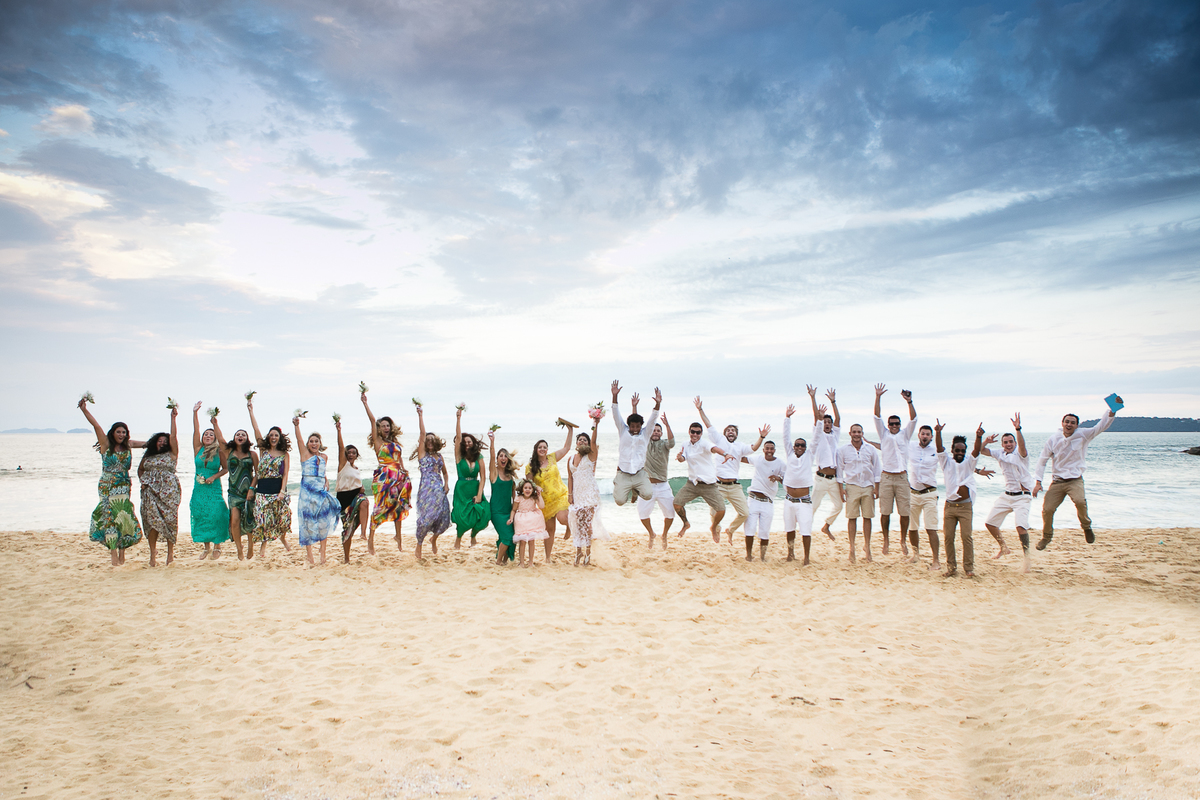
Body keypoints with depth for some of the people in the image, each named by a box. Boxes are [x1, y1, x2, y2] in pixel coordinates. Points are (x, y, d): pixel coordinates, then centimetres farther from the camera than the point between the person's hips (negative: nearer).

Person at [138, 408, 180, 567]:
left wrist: (173, 417, -6)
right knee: (152, 521, -3)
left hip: (168, 491, -3)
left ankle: (170, 551, 4)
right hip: (151, 492, 3)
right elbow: (140, 469, 29)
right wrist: (142, 481, 11)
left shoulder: (171, 454, 5)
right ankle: (153, 555, 2)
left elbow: (173, 436, -5)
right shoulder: (148, 457, 16)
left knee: (169, 519, -4)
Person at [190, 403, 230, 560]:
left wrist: (214, 476, -12)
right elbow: (196, 430, -2)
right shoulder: (198, 449, 4)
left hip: (214, 488, -3)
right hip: (199, 488, 3)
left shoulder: (219, 452, -2)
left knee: (215, 516, -9)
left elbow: (225, 469, 4)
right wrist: (195, 412, -7)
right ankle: (206, 548, 16)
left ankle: (216, 547, 2)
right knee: (201, 516, 4)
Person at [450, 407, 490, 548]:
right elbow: (458, 437, -13)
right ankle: (458, 538, 21)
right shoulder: (459, 456, 0)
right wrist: (458, 418, -22)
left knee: (482, 517, -12)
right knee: (463, 518, -12)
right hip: (462, 490, -2)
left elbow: (483, 477, 1)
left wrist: (479, 495, -9)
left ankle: (473, 535, 21)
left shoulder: (479, 457, 4)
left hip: (476, 490, 2)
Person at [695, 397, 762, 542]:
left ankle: (730, 529, 27)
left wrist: (761, 438, -18)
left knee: (745, 513, 0)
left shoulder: (740, 446, 13)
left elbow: (753, 448, -4)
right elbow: (708, 425, 7)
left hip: (734, 486, 2)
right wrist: (700, 410, 3)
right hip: (718, 485, -2)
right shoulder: (720, 440, 10)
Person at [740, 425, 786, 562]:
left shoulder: (781, 463, -1)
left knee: (765, 531, 1)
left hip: (768, 501, -1)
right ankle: (749, 554, 9)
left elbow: (787, 481, 1)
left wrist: (778, 478, -18)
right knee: (750, 528, -6)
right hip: (754, 498, 1)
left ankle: (762, 555, 18)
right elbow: (742, 458, 19)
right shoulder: (758, 458, 4)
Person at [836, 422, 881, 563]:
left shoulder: (871, 449, 6)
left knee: (867, 517, 3)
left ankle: (867, 545, 16)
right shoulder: (843, 450, 3)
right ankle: (852, 548, 3)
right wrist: (841, 488, -1)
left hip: (868, 487, 1)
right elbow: (839, 469, 5)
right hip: (851, 486, -1)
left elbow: (877, 469, 10)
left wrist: (876, 487, 4)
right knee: (851, 517, -4)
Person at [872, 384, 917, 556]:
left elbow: (913, 419, -1)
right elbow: (877, 417, 2)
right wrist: (878, 398, -10)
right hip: (886, 477, 0)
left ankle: (903, 540, 14)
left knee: (904, 511, 1)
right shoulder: (884, 434, 11)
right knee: (885, 511, 1)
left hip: (902, 477, 0)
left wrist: (909, 401, -15)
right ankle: (886, 539, 13)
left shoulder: (905, 434, 11)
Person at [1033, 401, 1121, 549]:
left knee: (1080, 501, -31)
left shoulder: (1083, 435, -2)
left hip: (1075, 480, -2)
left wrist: (1113, 410, -28)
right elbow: (1042, 460, 5)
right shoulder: (1053, 440, 0)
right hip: (1057, 481, 2)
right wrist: (1038, 481, -3)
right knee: (1047, 509, -7)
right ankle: (1046, 536, 20)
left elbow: (1101, 426, -13)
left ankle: (1086, 526, -1)